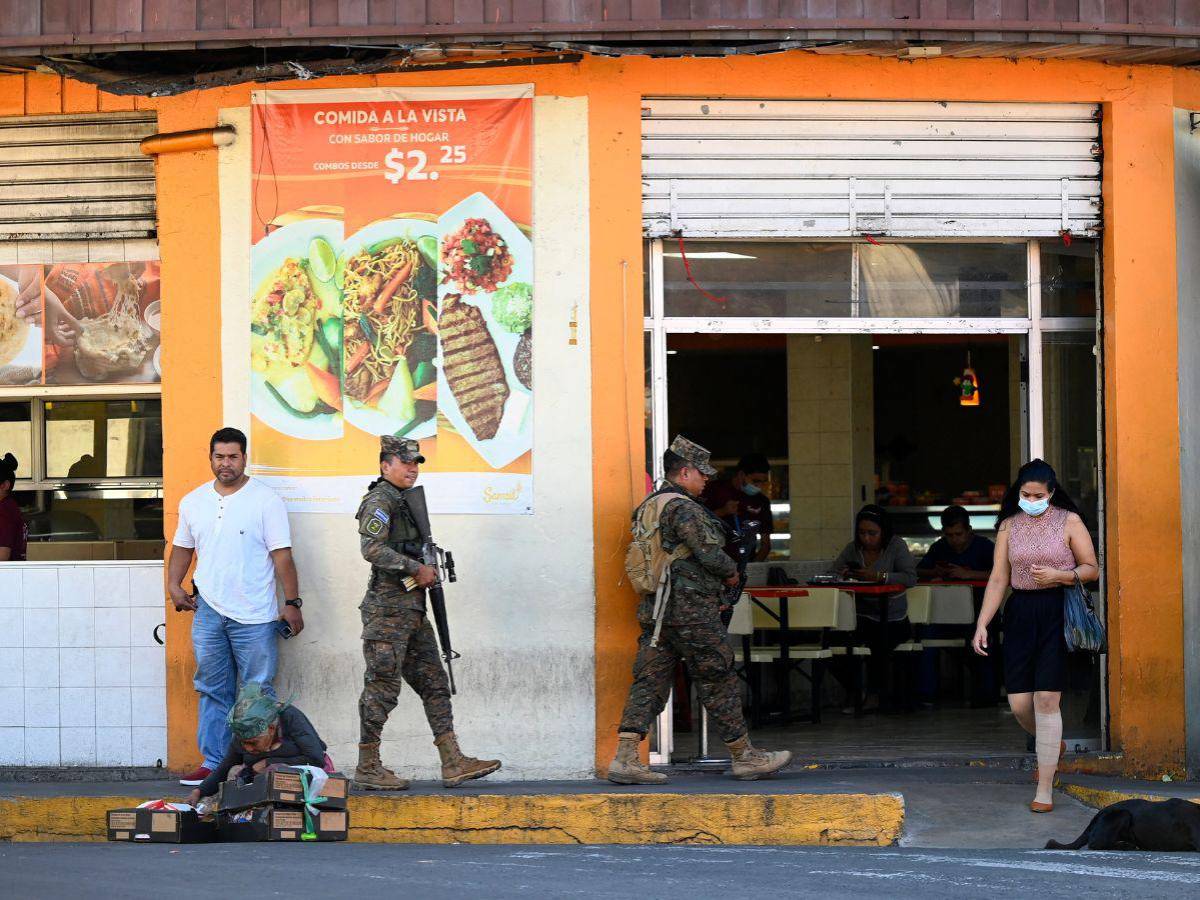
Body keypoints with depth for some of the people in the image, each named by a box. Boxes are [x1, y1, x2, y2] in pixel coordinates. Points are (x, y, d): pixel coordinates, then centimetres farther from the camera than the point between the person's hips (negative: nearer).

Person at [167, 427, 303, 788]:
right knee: (213, 691, 8)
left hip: (254, 616, -4)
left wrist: (292, 603, -8)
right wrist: (173, 584, 7)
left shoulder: (265, 500, -4)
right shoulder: (193, 502, 10)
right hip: (209, 611, 4)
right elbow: (182, 548, 22)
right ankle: (214, 762, 12)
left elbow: (282, 555, -6)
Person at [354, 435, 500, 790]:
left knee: (434, 684, 7)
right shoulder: (379, 501, -10)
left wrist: (428, 572, 11)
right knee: (382, 688, -6)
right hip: (388, 610, -10)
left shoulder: (405, 502, 20)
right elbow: (372, 548, -24)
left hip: (412, 611, 10)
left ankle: (453, 763, 7)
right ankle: (367, 768, -1)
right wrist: (417, 569, -20)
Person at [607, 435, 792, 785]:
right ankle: (744, 756, 11)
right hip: (691, 611, -8)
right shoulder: (684, 509, -13)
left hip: (653, 610, 8)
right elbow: (710, 554, -19)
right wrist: (731, 572, 2)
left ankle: (625, 758, -7)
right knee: (718, 682, 2)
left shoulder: (648, 507, 16)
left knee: (649, 683, 3)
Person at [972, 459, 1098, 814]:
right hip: (1020, 613, 4)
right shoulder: (1009, 525, 8)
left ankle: (1045, 790, -5)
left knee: (1047, 699, -10)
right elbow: (998, 579, 8)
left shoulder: (1069, 521, 0)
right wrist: (981, 624, 0)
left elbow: (1092, 569, 2)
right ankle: (1053, 746, 36)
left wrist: (1058, 575, -16)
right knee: (1019, 703, 1)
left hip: (1058, 612, -3)